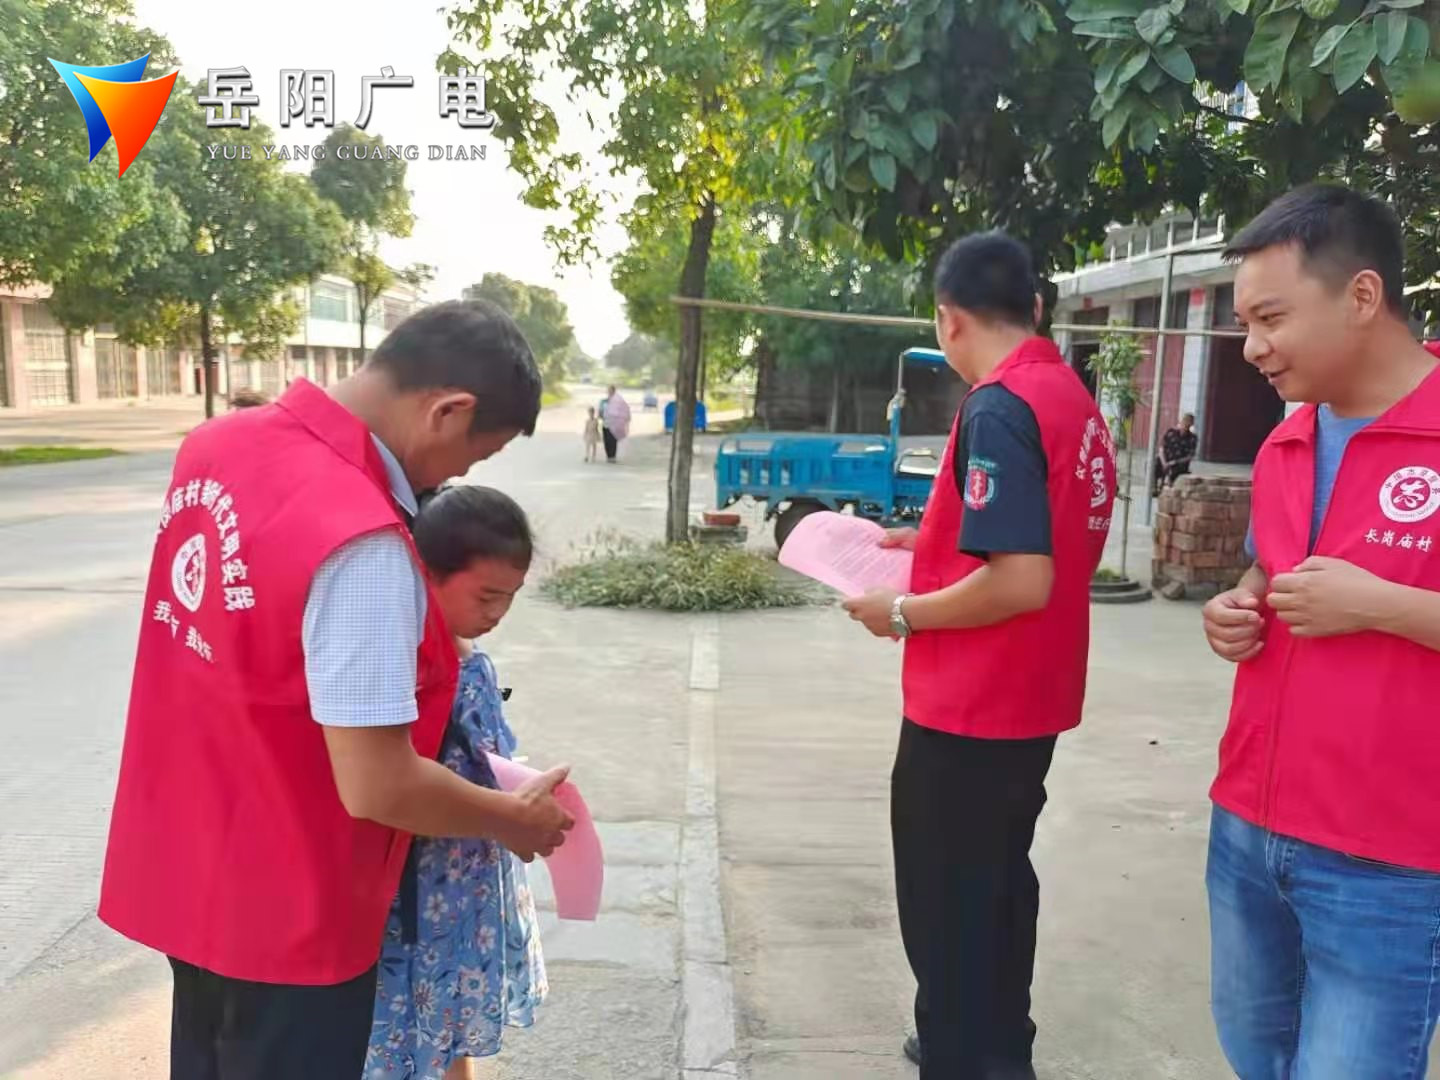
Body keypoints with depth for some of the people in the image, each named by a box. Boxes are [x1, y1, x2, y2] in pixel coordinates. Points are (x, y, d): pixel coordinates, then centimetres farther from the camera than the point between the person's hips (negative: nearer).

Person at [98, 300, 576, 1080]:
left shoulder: (217, 444, -4)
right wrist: (514, 819, -11)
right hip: (284, 912, -7)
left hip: (186, 869, 8)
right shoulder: (362, 542, -32)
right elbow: (377, 787, -28)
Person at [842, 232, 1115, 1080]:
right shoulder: (1074, 398, 6)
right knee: (1000, 881, 24)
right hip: (1030, 701, 9)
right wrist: (932, 541, 17)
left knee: (947, 907, 8)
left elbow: (1019, 583, -28)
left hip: (969, 710, -9)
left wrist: (903, 612, -15)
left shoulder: (998, 409, -21)